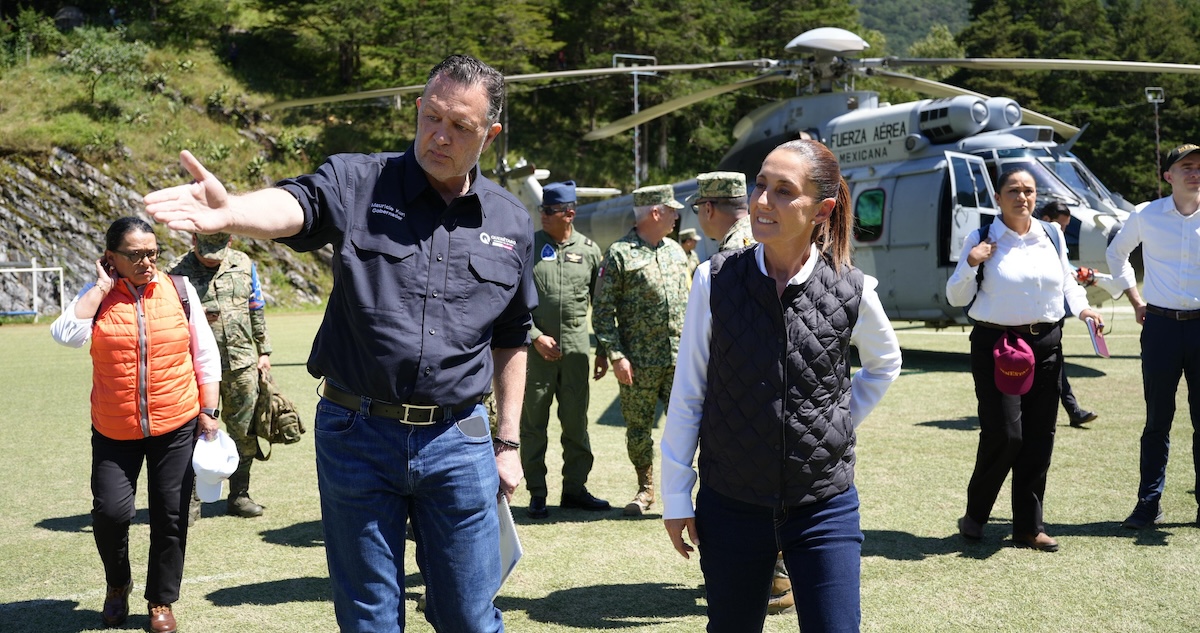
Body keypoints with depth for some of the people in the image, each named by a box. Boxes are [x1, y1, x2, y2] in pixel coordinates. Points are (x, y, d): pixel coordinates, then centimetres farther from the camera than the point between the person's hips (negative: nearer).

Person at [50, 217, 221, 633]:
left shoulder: (179, 291, -1)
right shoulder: (96, 296, -1)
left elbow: (205, 356, 5)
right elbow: (67, 334, -20)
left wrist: (208, 411, 3)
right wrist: (103, 286, -15)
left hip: (176, 427, 0)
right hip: (114, 431, 0)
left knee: (170, 516, 6)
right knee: (110, 510, -7)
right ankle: (117, 585, 24)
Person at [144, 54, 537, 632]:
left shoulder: (510, 223, 6)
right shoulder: (358, 184, -3)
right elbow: (293, 205, -24)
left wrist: (508, 442, 13)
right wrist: (227, 212, -47)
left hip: (458, 442, 2)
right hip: (358, 436, -1)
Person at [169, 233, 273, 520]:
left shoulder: (243, 264, 8)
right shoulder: (178, 273, -2)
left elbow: (256, 311, 15)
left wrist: (263, 351, 14)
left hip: (241, 365, 3)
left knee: (244, 433, 7)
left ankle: (239, 496, 19)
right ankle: (191, 501, 11)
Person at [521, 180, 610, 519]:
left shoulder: (589, 250, 6)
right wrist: (535, 337, -10)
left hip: (576, 347, 2)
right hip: (535, 347, -1)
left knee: (576, 421, 8)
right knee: (533, 421, 2)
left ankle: (574, 488, 19)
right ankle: (536, 494, 10)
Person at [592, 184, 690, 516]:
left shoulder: (676, 251, 14)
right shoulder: (619, 254, -5)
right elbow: (602, 311, -7)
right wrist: (616, 356, -13)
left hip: (680, 358, 4)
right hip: (640, 361, -4)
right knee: (638, 428, 6)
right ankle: (645, 489, 23)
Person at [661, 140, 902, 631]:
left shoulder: (852, 291, -5)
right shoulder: (715, 280, -7)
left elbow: (884, 364, 17)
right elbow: (687, 394, -1)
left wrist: (841, 421, 7)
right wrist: (675, 497, 1)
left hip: (825, 506, 0)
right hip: (730, 504, 0)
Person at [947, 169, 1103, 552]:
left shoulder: (1052, 236, 10)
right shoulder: (982, 240, -1)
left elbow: (1067, 280, 21)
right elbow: (956, 298, 0)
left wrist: (1082, 308, 3)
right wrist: (970, 264, -16)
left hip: (1046, 344, 4)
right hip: (996, 344, -4)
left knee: (1039, 437, 5)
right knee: (1005, 434, -11)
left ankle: (1028, 527, 15)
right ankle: (975, 516, 11)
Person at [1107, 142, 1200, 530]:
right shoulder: (1147, 216, 2)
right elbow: (1116, 254, 19)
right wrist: (1135, 300, 12)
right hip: (1160, 325, 0)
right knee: (1157, 420, 6)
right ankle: (1149, 504, 13)